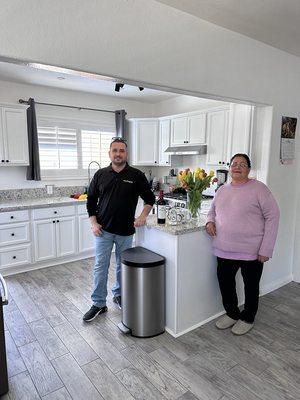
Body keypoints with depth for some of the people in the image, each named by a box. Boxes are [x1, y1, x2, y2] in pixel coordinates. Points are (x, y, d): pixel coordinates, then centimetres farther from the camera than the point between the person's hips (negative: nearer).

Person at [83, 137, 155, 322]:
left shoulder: (136, 175, -3)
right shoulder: (101, 174, 2)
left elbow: (150, 198, 3)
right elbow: (91, 199, 8)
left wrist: (143, 215, -13)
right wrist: (94, 222, -2)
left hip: (126, 232, 0)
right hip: (103, 230, 0)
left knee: (123, 266, 14)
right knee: (100, 267, 4)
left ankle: (119, 295, 37)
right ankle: (99, 304, 18)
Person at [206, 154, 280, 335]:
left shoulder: (258, 188, -9)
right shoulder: (222, 190, 9)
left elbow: (273, 217, -11)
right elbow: (213, 210, 23)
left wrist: (266, 249, -15)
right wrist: (210, 221, -1)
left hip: (252, 251, -5)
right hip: (225, 250, 5)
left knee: (251, 286, 14)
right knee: (225, 284, 15)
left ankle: (247, 318, 37)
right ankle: (232, 314, 40)